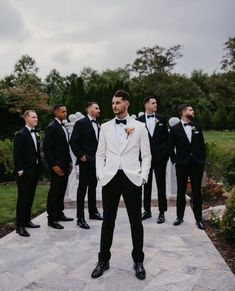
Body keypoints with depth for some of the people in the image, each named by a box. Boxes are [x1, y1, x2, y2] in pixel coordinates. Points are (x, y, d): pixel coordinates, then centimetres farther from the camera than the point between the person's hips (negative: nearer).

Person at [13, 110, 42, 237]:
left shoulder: (36, 134, 11)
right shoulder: (20, 134, -11)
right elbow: (17, 155, -14)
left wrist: (39, 167, 8)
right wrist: (20, 170, -17)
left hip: (35, 171, 7)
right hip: (25, 172, -7)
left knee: (30, 197, 14)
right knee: (22, 198, -2)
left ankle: (27, 220, 26)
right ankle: (19, 226, 5)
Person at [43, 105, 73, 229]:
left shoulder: (63, 127, 15)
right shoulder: (52, 127, -11)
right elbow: (47, 148, -16)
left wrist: (69, 162, 14)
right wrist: (54, 165, -18)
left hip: (65, 165, 8)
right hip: (57, 166, -8)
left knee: (61, 190, 14)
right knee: (54, 191, -2)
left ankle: (59, 214, 25)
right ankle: (51, 219, 6)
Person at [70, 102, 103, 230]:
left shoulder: (97, 124, 12)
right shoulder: (81, 123, -9)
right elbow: (73, 142, -12)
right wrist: (81, 156, -15)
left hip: (96, 160, 7)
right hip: (86, 161, -7)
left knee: (93, 187, 16)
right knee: (82, 188, -2)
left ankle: (93, 212, 29)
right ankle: (80, 218, 3)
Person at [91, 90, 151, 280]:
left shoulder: (139, 127, 4)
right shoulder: (105, 127, 10)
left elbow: (146, 155, 5)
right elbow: (100, 154, 11)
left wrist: (143, 175, -6)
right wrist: (100, 174, 0)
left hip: (132, 178, -1)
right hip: (110, 178, 2)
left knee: (136, 221, 7)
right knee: (108, 221, 10)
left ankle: (138, 261, 24)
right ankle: (103, 260, 24)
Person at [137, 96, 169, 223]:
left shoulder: (162, 119, 4)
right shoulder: (139, 120, 1)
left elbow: (166, 136, 6)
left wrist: (166, 153, 1)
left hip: (160, 156, 0)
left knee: (161, 184, 4)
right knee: (146, 184, 10)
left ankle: (162, 212, 13)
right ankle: (147, 210, 23)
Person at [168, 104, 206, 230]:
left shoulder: (197, 127, 9)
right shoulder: (175, 129, -2)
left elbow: (202, 145, 11)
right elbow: (171, 147, 2)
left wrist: (202, 160, 5)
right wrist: (175, 161, -3)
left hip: (197, 165, 2)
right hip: (182, 165, -2)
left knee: (197, 192, 6)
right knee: (181, 192, 8)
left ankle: (198, 219, 15)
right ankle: (180, 217, 20)